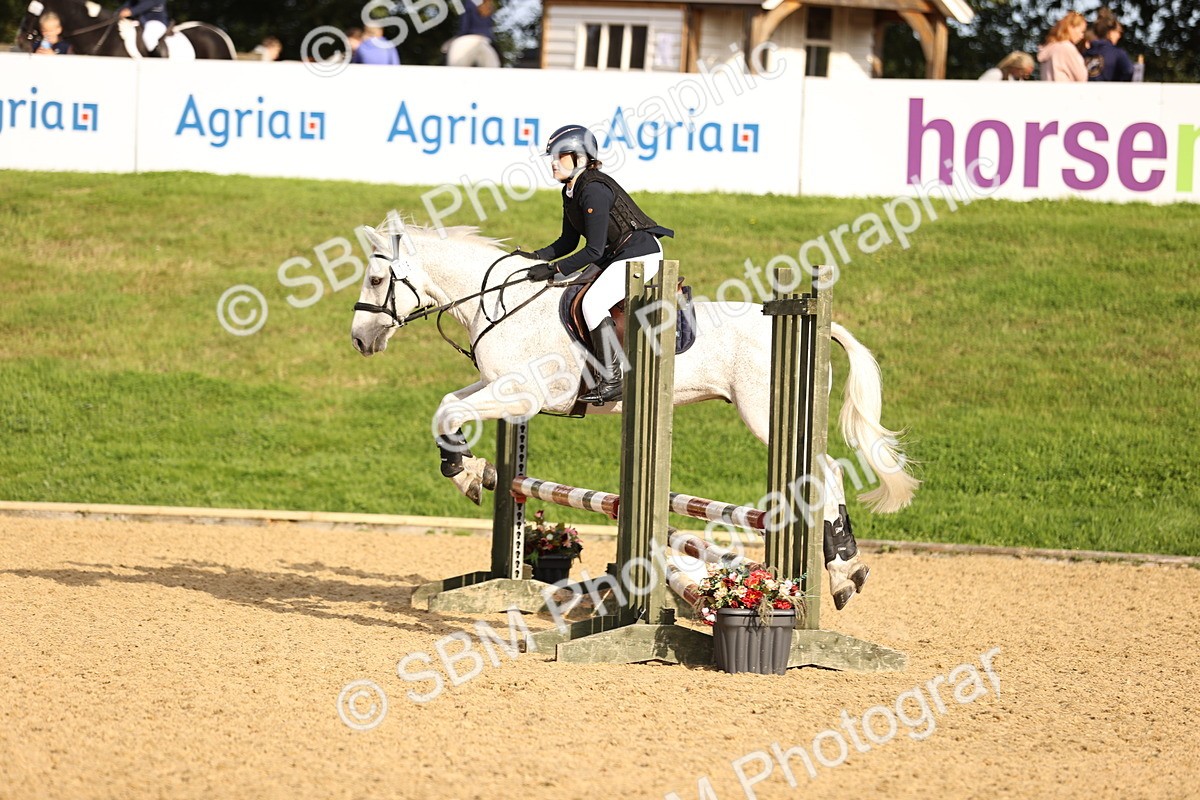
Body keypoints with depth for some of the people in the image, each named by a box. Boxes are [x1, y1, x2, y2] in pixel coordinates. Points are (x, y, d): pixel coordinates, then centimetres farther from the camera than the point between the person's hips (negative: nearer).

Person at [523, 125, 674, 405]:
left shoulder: (594, 191, -22)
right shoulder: (570, 192, 9)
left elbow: (593, 250, -23)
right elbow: (568, 243, 17)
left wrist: (553, 269, -21)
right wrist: (537, 257, 3)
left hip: (640, 254, -11)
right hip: (615, 256, 11)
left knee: (593, 303, -25)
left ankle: (611, 381, -24)